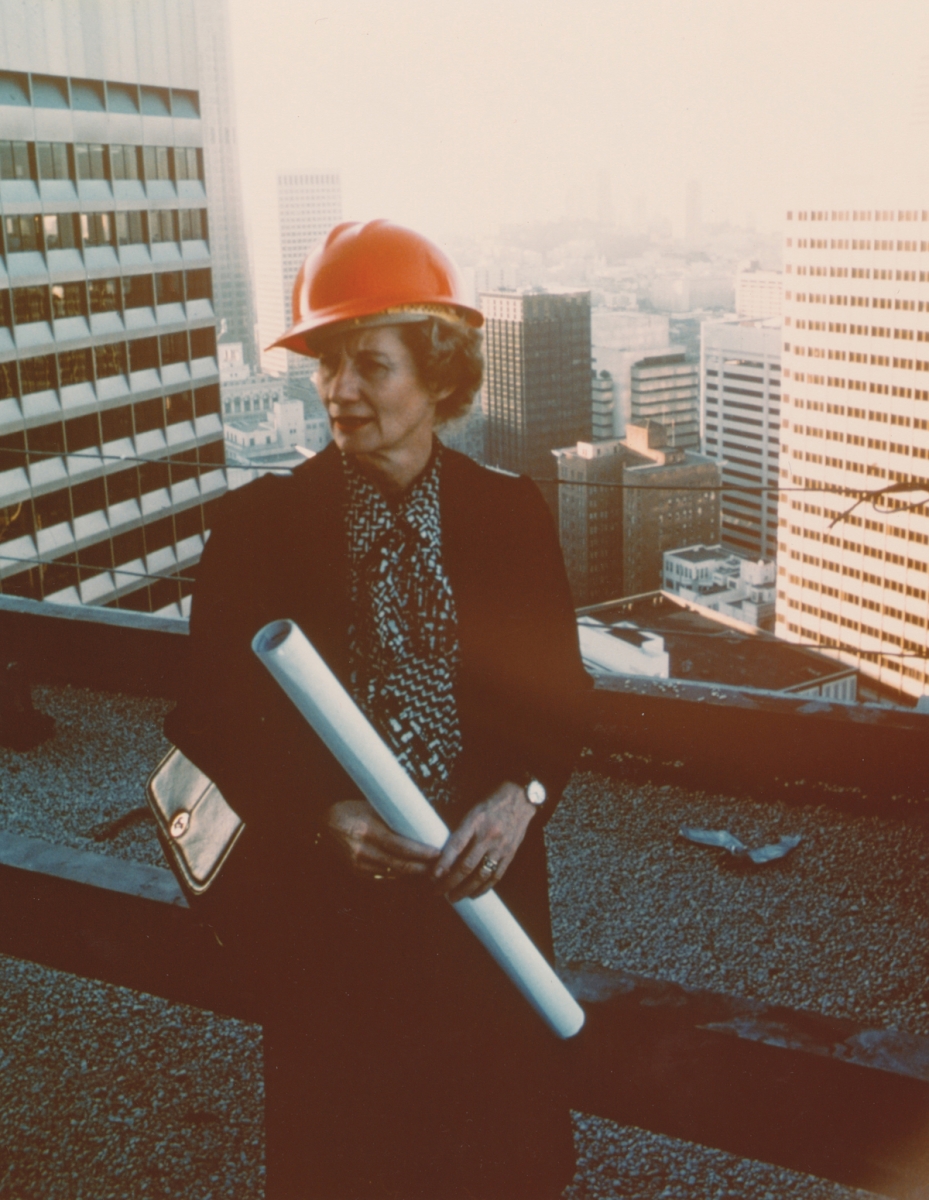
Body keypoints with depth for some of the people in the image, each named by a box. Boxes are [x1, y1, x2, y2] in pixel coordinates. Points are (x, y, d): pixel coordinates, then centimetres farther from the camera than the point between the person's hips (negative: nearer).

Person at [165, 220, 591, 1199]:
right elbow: (211, 716, -6)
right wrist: (321, 816, -21)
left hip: (485, 883, 2)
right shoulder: (260, 523, -8)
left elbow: (558, 690, 2)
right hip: (320, 891, -1)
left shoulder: (509, 512, -3)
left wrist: (521, 793, -17)